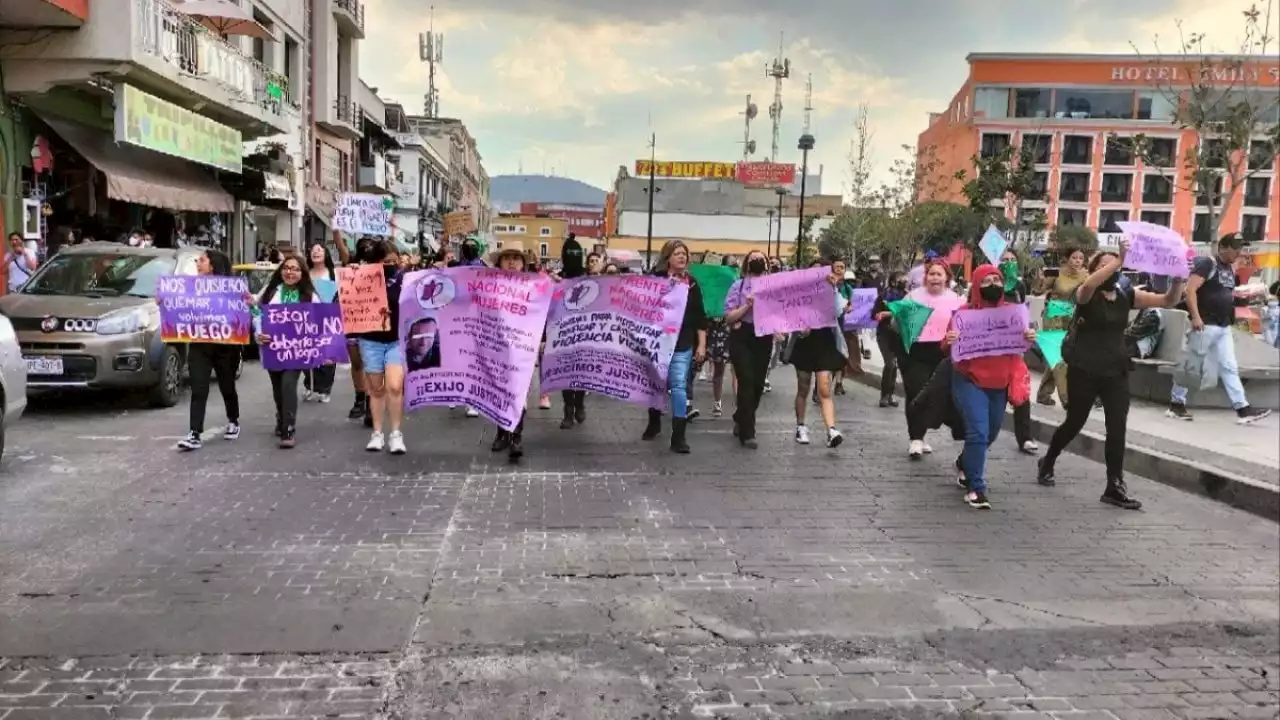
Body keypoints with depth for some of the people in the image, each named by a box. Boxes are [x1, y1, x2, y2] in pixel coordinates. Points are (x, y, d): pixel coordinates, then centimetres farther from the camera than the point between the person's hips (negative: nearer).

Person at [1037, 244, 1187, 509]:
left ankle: (1115, 487, 4)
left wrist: (1177, 277, -18)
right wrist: (1119, 260, -40)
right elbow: (1088, 285, -35)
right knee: (1075, 422, 9)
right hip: (1084, 370, -4)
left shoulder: (1126, 294, 5)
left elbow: (1168, 301, 0)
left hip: (1116, 370, 4)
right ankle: (1047, 462, 34)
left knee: (1117, 428, -2)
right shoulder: (1086, 294, -9)